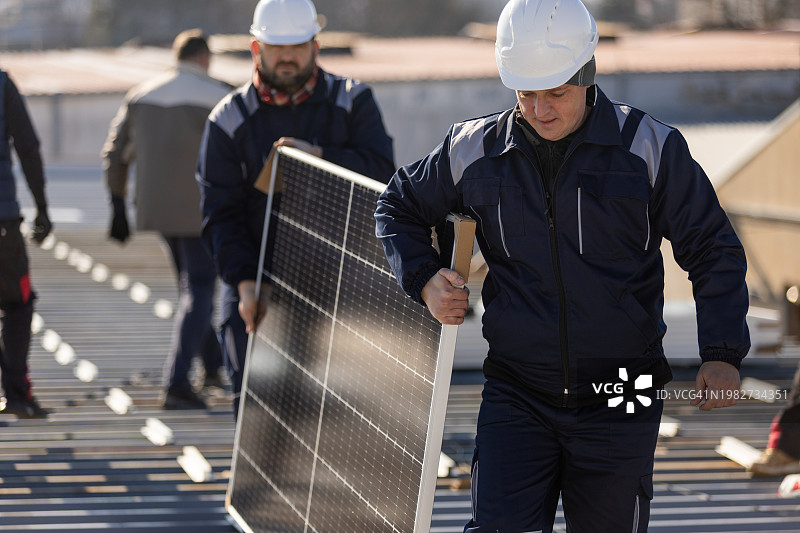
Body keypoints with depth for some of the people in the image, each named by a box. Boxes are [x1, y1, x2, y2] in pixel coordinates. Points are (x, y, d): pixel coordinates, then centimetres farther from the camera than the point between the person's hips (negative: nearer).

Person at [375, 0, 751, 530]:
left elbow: (714, 250, 1)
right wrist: (424, 279, 2)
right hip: (517, 400, 1)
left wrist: (722, 354, -10)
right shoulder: (476, 151, 3)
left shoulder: (650, 147, -4)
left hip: (619, 405, -1)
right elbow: (400, 207, 20)